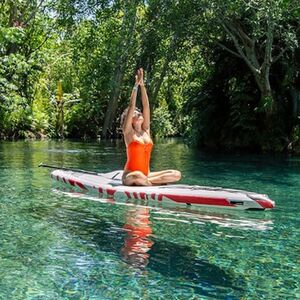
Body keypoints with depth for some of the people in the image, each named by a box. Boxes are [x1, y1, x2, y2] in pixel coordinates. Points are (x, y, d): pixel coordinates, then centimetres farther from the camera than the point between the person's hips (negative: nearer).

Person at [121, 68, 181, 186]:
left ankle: (144, 182, -11)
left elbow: (146, 106, 4)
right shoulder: (128, 131, -2)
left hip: (146, 175, 6)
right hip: (130, 176, -5)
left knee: (177, 175, -12)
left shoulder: (146, 130, 10)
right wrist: (136, 85, -9)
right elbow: (131, 107, -11)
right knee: (138, 176, -42)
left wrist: (142, 85, 0)